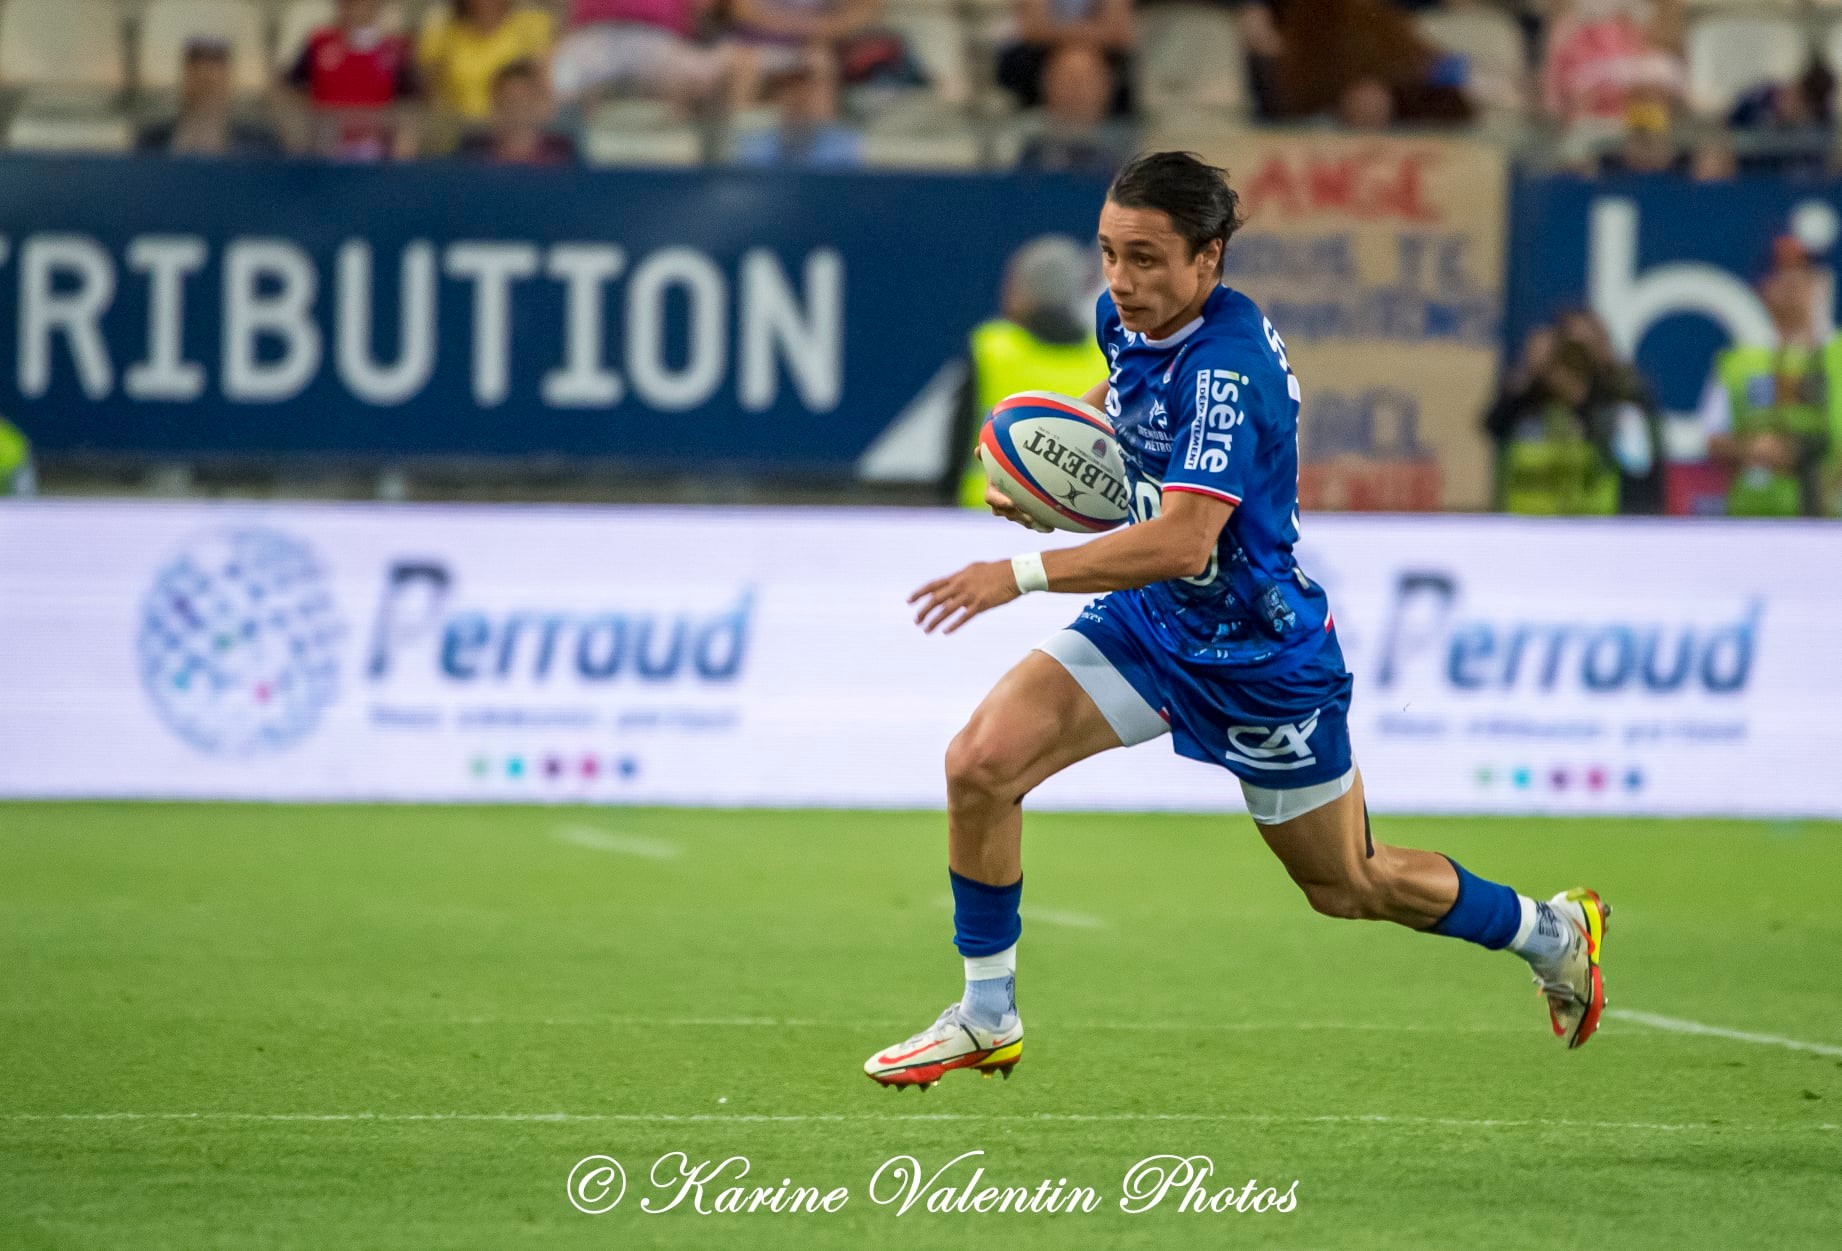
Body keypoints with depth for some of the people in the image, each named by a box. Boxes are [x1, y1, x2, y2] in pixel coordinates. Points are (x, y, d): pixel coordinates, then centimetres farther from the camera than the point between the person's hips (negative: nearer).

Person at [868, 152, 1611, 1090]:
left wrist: (1022, 575, -43)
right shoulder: (1126, 316, -6)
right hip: (1151, 622, 7)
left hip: (1260, 655, -7)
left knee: (1350, 888, 11)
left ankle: (1553, 932, 38)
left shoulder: (1227, 368, -31)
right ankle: (987, 1019, 2)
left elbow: (1182, 540, -40)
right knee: (980, 763, -13)